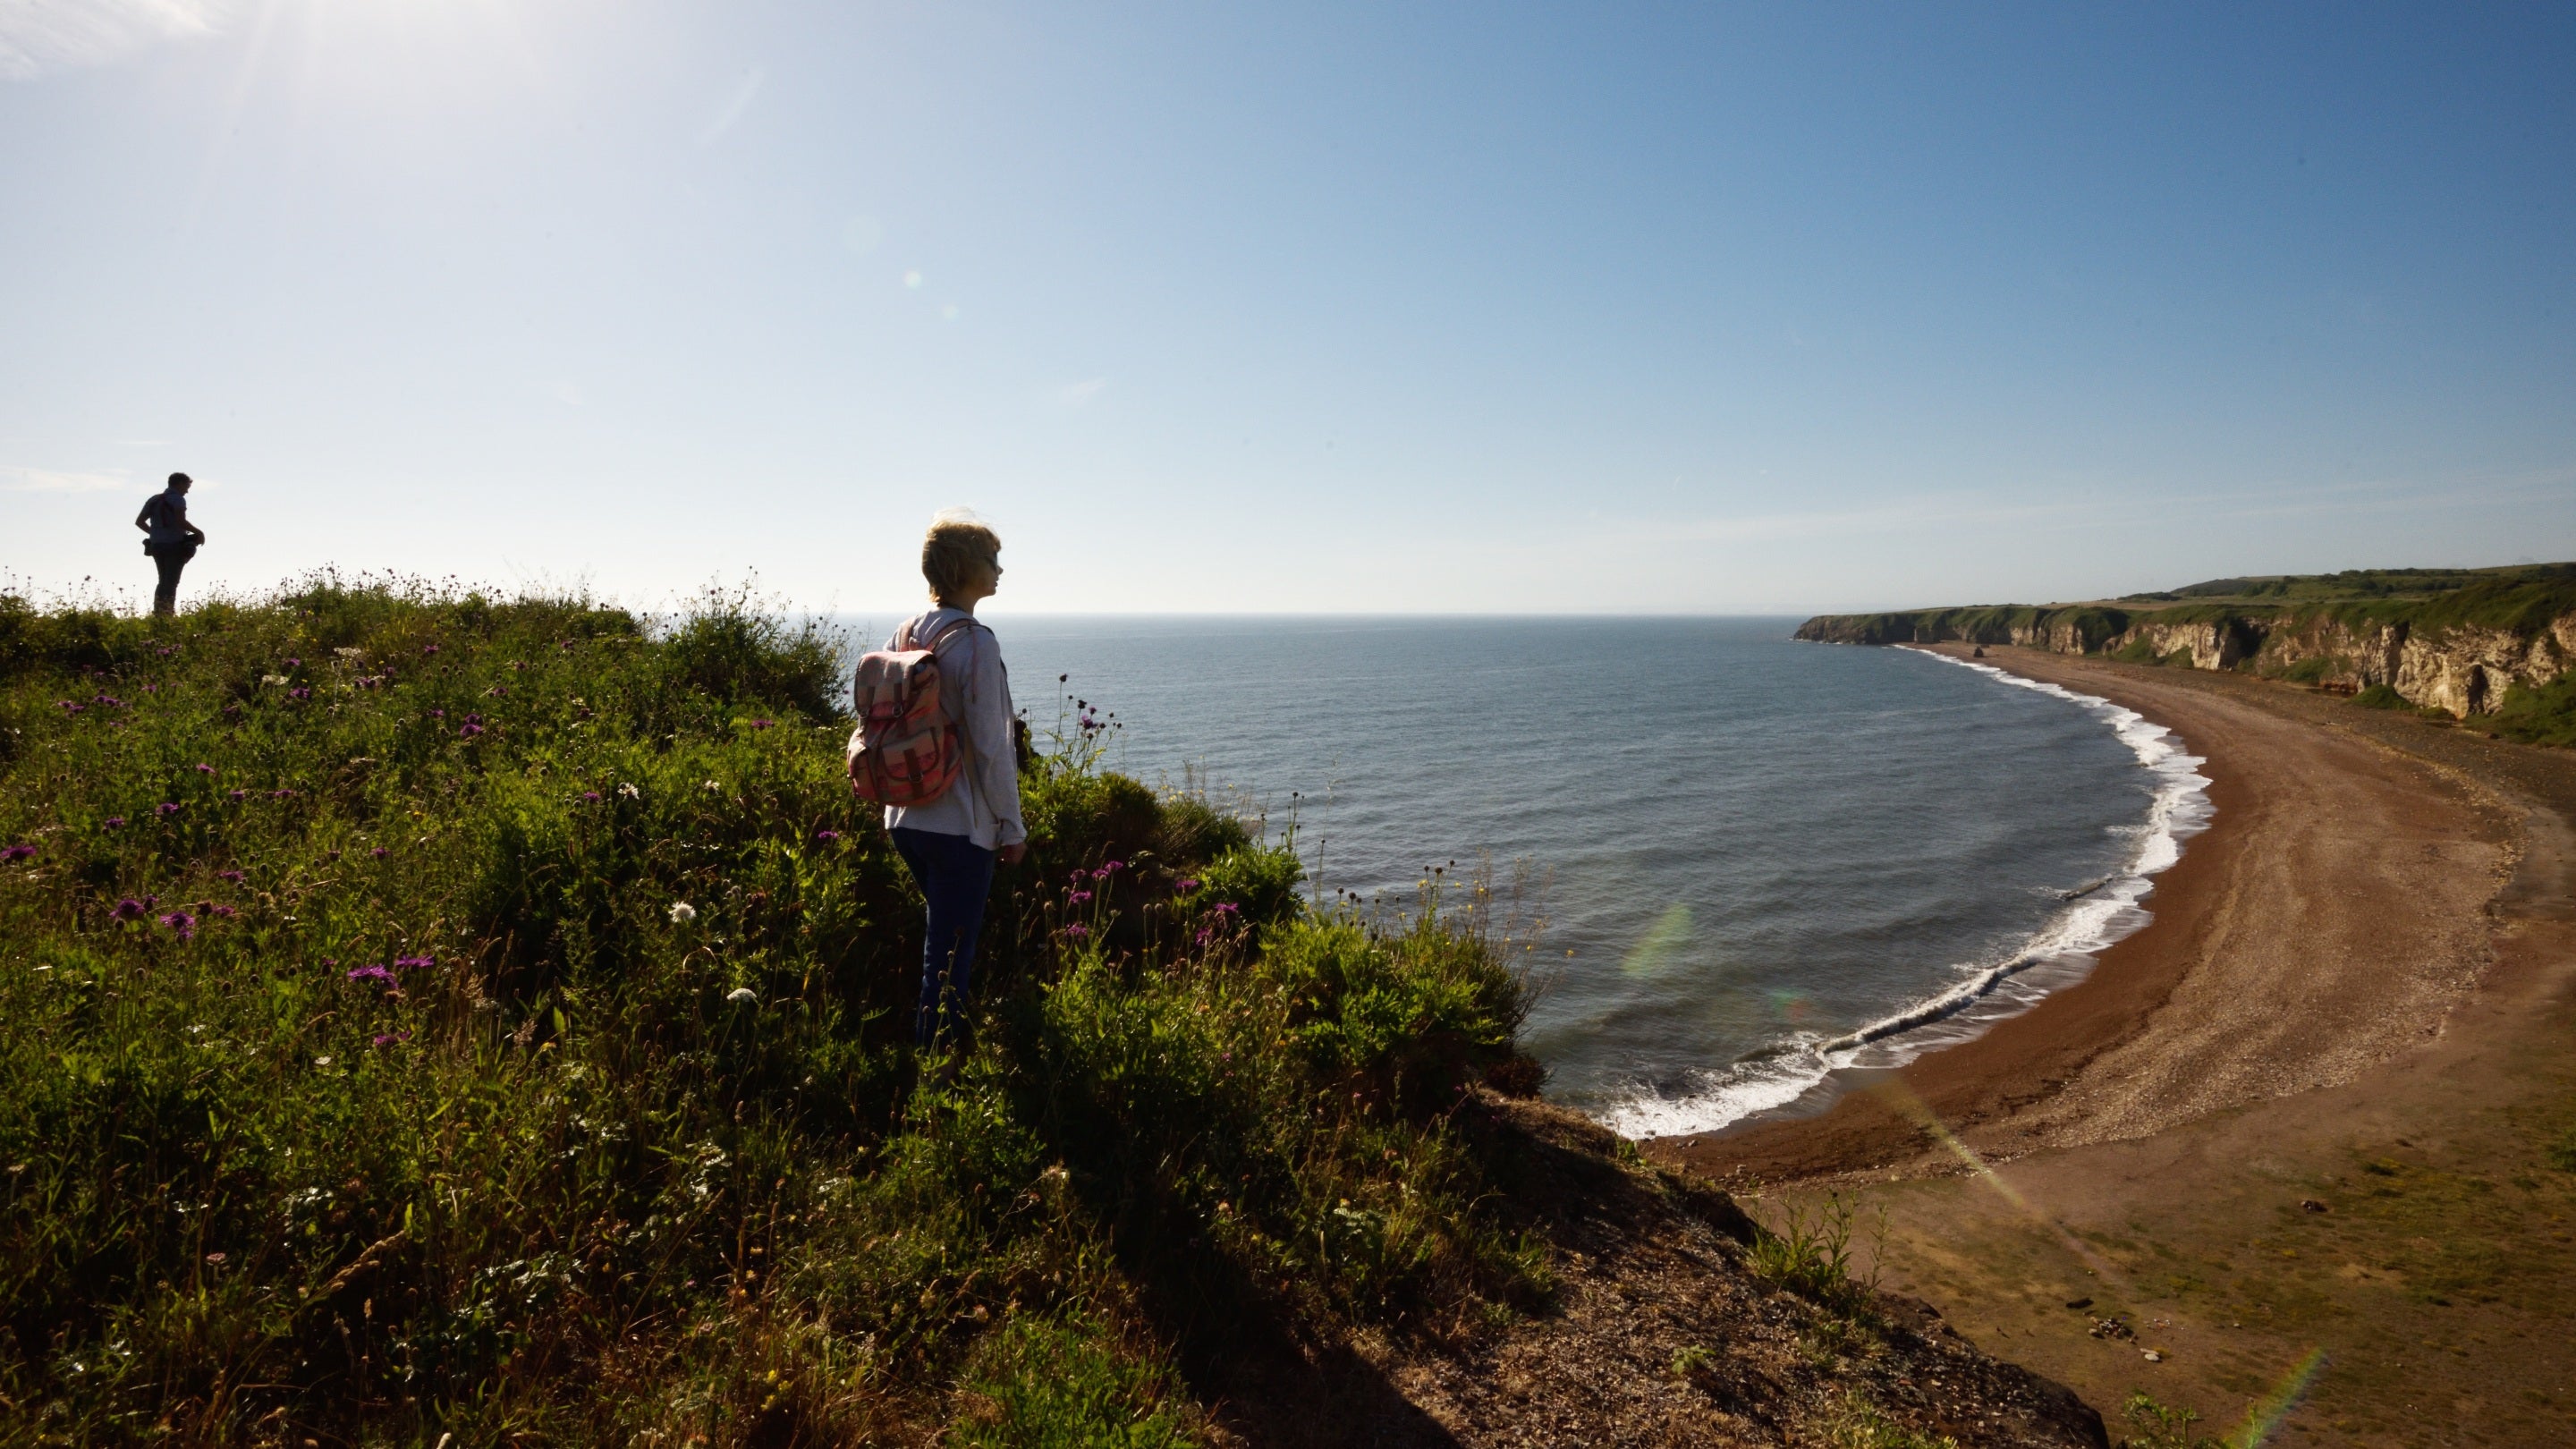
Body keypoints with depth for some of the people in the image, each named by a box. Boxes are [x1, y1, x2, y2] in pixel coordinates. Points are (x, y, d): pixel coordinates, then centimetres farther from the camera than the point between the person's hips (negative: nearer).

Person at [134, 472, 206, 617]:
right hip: (175, 545, -7)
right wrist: (198, 532, -9)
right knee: (171, 583, -6)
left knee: (164, 582, 16)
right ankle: (167, 616, -10)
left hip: (157, 545, 7)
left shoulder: (154, 499, 14)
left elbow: (139, 521, 14)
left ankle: (157, 614, 12)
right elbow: (181, 521, -23)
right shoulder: (178, 499, -9)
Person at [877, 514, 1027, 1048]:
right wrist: (1012, 827, -8)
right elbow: (991, 747, -17)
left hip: (905, 819, 8)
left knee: (944, 937, 24)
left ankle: (920, 1049, 35)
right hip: (961, 824, -8)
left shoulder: (902, 636, 7)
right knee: (950, 957, 1)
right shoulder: (974, 643, -16)